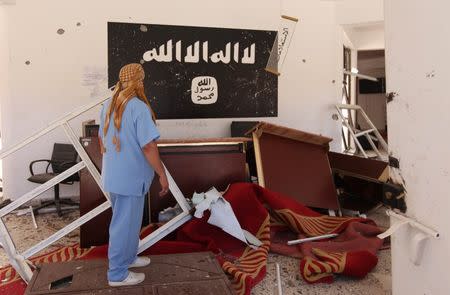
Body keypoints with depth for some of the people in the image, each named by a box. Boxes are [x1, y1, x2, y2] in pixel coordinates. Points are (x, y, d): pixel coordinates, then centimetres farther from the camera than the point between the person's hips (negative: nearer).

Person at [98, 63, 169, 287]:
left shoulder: (108, 105, 6)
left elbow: (101, 138, 16)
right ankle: (118, 274, 18)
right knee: (124, 224, 4)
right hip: (130, 178, -9)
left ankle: (128, 257, 41)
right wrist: (162, 174, -14)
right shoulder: (139, 108, -20)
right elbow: (148, 146, -24)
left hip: (112, 176, 9)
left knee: (127, 220, 24)